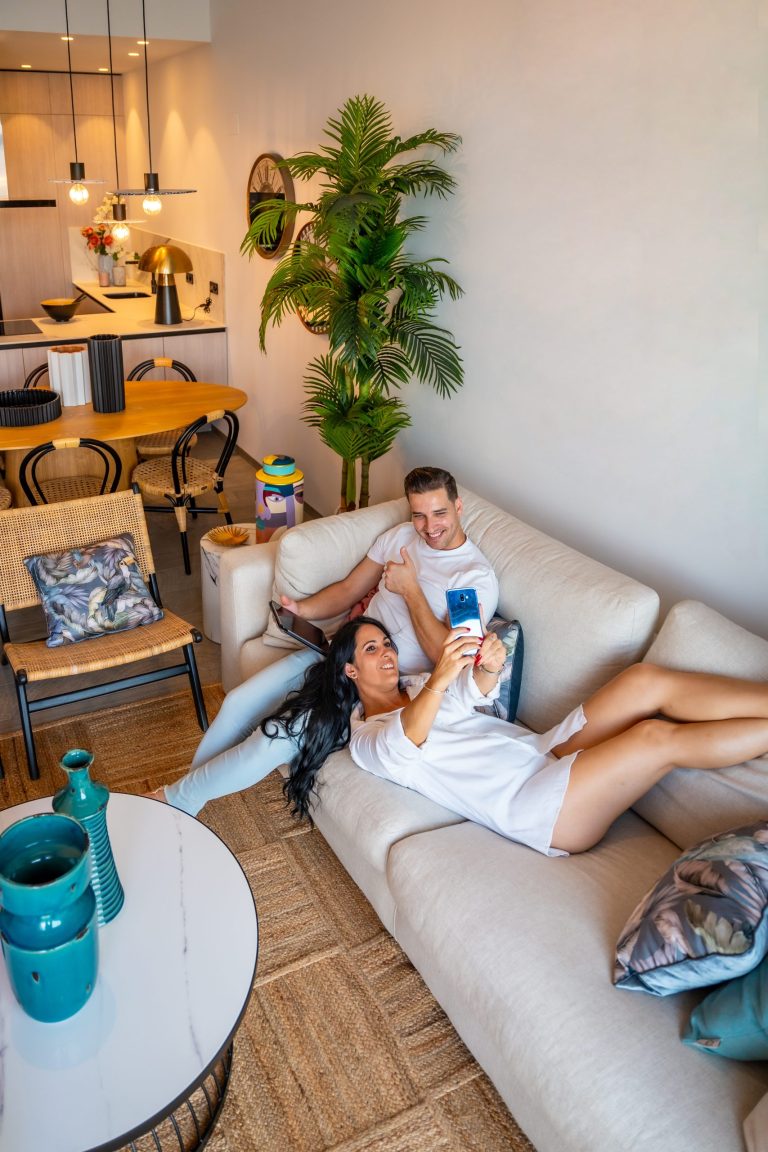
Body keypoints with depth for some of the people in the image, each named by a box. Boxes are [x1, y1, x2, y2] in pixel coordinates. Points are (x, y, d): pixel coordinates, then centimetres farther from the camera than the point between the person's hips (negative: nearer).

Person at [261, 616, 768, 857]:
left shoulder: (418, 686, 23)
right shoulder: (365, 738, 1)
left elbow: (473, 691, 1)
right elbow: (404, 742, -25)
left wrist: (487, 668, -25)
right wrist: (440, 679, -44)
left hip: (550, 752, 7)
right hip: (533, 806, -7)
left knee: (645, 679, -15)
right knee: (658, 737, -24)